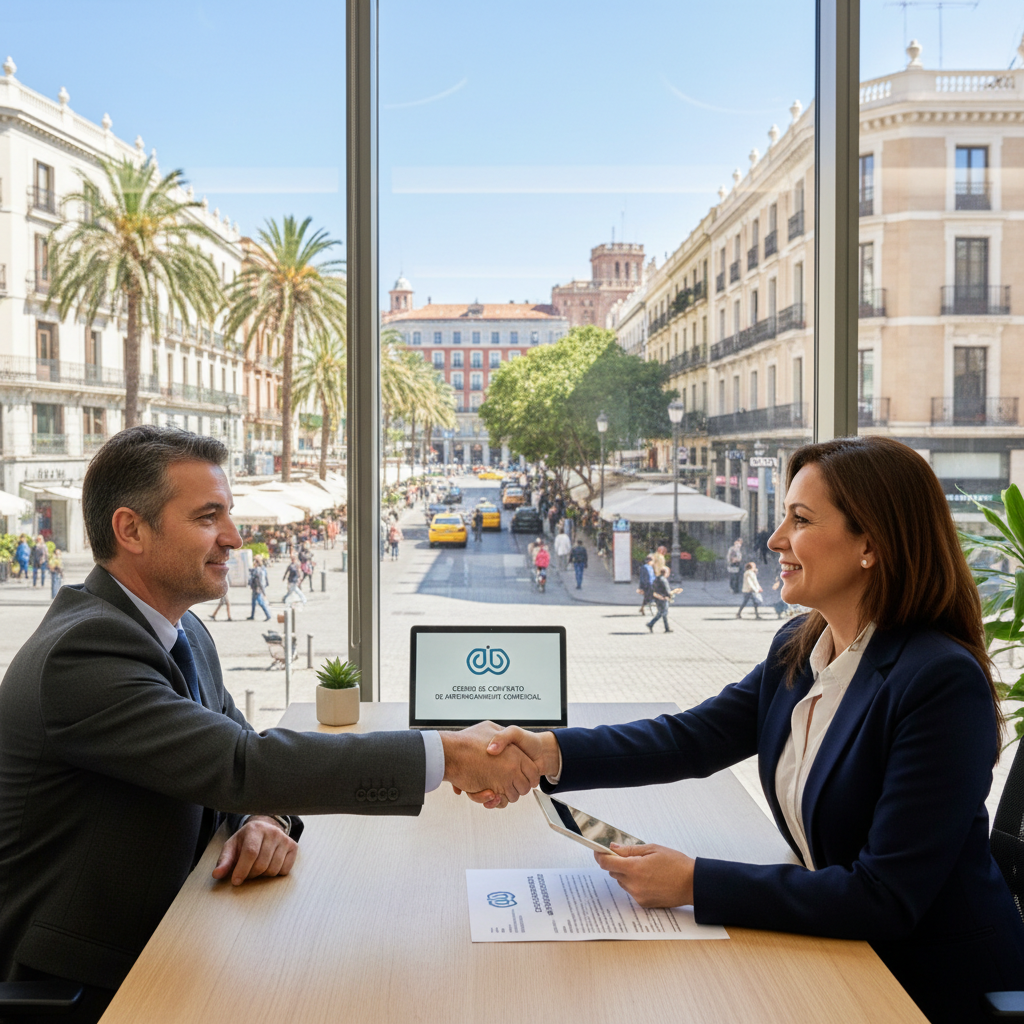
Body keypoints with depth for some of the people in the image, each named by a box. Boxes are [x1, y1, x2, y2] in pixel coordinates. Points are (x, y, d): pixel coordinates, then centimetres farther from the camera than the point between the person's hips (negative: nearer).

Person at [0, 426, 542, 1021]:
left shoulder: (184, 632, 6)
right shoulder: (80, 654, -25)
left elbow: (237, 746, 12)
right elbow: (239, 765, -31)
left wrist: (267, 819, -13)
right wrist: (447, 756, -31)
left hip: (162, 943, 8)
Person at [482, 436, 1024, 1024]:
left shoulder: (943, 682, -25)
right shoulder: (799, 649, 2)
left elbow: (884, 899, -26)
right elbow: (695, 737, -2)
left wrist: (694, 884, -25)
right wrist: (551, 753, -18)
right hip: (836, 953, 6)